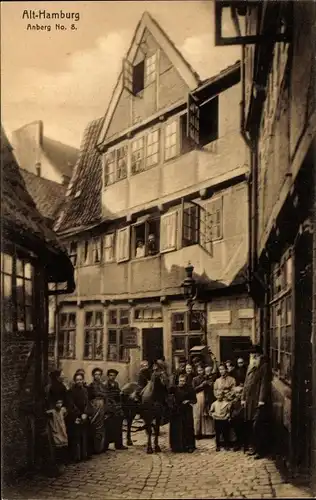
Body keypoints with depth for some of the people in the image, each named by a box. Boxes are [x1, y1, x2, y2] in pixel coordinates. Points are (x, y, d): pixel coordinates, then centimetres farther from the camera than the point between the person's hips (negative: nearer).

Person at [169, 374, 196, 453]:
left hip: (187, 412, -1)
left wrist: (189, 401, -15)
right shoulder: (174, 388, 1)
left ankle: (189, 446, 14)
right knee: (176, 429, 3)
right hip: (176, 411, 1)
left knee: (187, 429, 1)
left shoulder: (189, 389, -2)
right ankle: (177, 446, 15)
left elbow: (195, 400, 3)